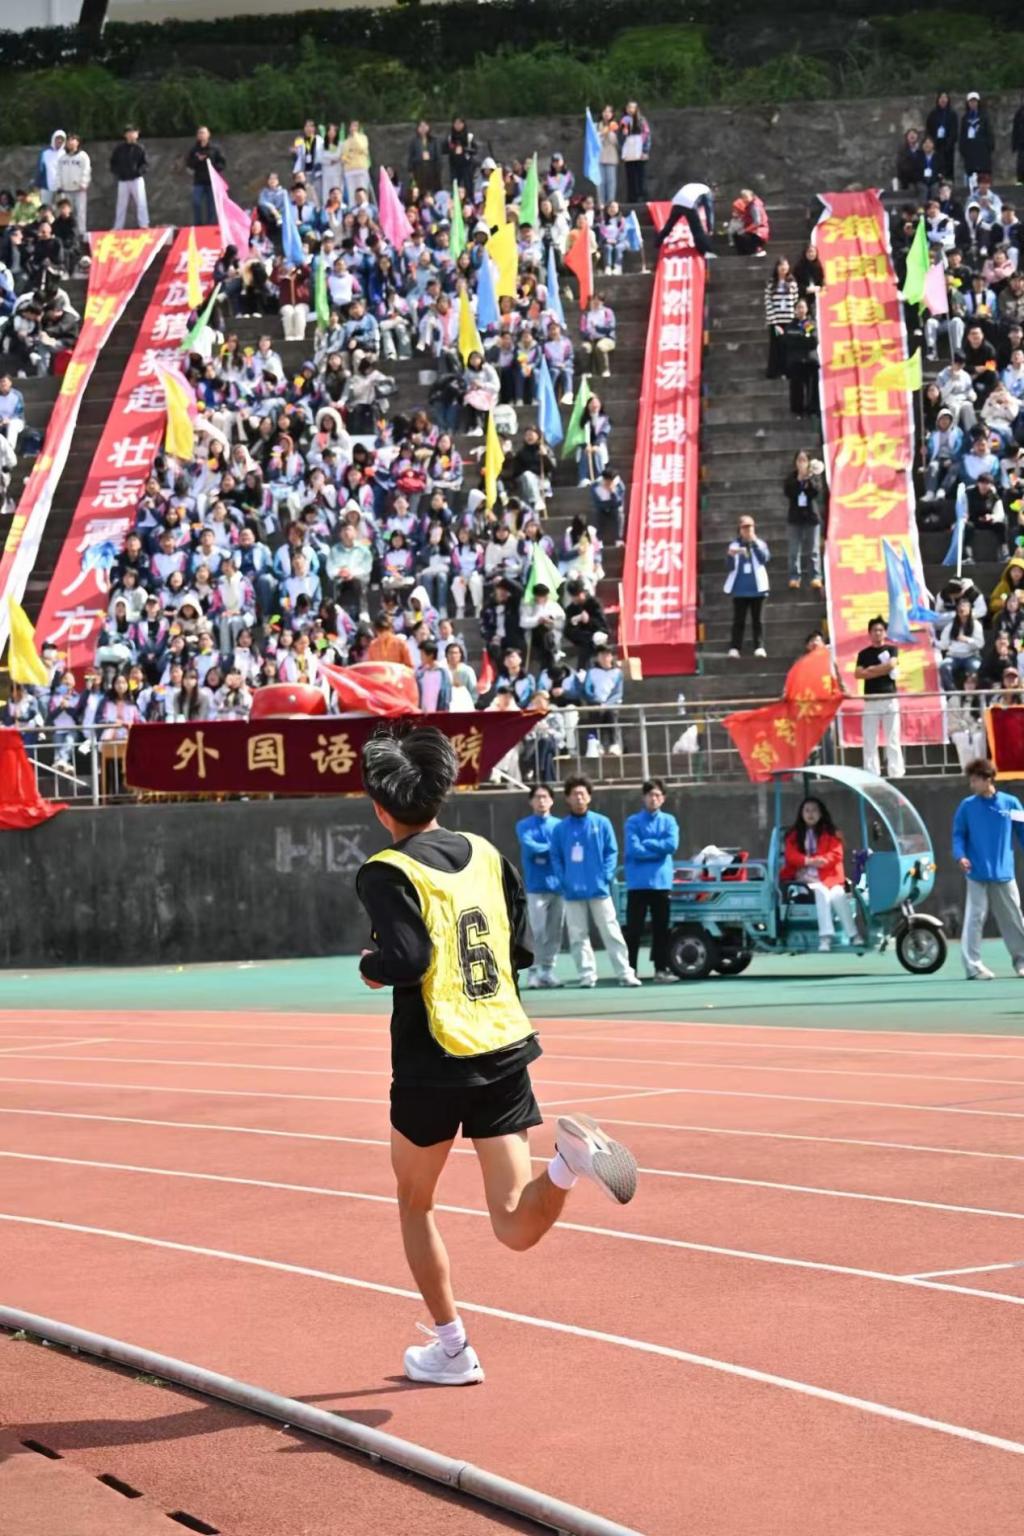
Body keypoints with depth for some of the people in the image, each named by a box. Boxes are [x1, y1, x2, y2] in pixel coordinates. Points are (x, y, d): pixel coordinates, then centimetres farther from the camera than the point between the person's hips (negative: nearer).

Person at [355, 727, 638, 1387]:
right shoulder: (487, 854, 9)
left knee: (415, 1202, 20)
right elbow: (522, 950, 12)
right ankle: (569, 1157, -30)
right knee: (518, 1228, -1)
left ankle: (451, 1348, 23)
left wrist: (371, 966, 0)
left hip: (432, 1065, -4)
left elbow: (405, 960, -21)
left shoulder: (388, 872, -9)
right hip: (506, 1051, 4)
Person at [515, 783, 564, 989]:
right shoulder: (524, 826, 5)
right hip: (536, 886, -3)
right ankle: (536, 970, -4)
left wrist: (541, 850, -12)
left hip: (557, 884, 3)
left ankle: (548, 970, 9)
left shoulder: (559, 825, 11)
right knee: (538, 931, -7)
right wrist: (552, 847, -3)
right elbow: (529, 846, -11)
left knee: (555, 931, 3)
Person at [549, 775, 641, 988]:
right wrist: (563, 880, -5)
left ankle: (625, 973, -4)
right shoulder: (561, 828, 7)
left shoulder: (602, 823, 4)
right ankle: (586, 975, 8)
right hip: (572, 891, 2)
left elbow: (612, 851, 3)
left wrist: (606, 875, -9)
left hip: (598, 889, -2)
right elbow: (555, 857, 7)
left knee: (611, 932, -4)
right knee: (578, 936, 3)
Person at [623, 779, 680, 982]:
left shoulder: (669, 821, 8)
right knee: (634, 929, -1)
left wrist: (646, 844, -9)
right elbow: (634, 849, -12)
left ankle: (661, 968, 12)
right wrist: (658, 849, -10)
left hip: (661, 882, 2)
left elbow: (672, 845, -9)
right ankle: (629, 969, 1)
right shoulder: (633, 822, 0)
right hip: (638, 883, -2)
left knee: (661, 928, 7)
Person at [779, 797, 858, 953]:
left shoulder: (830, 833, 12)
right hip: (805, 876, -1)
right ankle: (825, 936, -39)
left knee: (838, 894, -30)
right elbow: (790, 855, -1)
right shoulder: (794, 834, 12)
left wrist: (820, 860, -19)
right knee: (821, 892, -33)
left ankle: (852, 935, -28)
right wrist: (808, 861, -20)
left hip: (827, 876, 1)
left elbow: (836, 854, 0)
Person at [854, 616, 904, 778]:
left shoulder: (891, 649, 9)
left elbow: (891, 665, -10)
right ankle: (871, 775, -2)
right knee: (870, 740, -2)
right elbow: (858, 674, -2)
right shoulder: (864, 654, 11)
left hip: (890, 698, -1)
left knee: (893, 738, -4)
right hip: (871, 700, 1)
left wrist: (872, 670, -2)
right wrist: (883, 670, -6)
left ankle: (896, 773, -5)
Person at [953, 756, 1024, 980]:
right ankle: (973, 965, -2)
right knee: (975, 919, -4)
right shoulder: (967, 806, 0)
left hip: (1004, 873, 1)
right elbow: (959, 834, 2)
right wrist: (960, 855, -15)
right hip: (978, 873, -1)